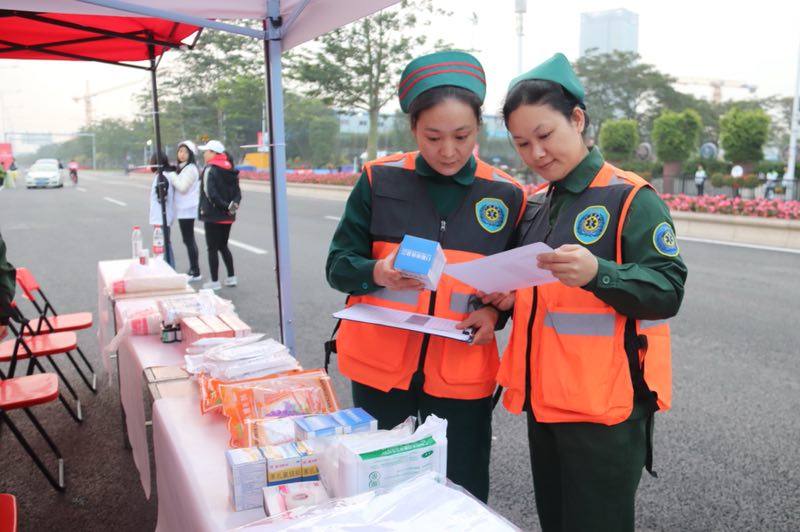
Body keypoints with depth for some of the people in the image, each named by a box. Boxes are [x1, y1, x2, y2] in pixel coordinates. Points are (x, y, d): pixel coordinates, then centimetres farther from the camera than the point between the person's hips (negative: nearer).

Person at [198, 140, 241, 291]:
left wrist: (225, 206, -16)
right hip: (228, 216, 7)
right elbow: (238, 192, 6)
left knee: (212, 248, 1)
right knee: (223, 246, 19)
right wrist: (233, 204, -8)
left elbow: (211, 194, -22)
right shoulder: (230, 170, 10)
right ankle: (231, 278, 19)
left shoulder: (210, 170, -13)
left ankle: (215, 281, 4)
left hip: (213, 215, -7)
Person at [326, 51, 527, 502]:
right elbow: (338, 265, -1)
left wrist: (494, 311, -9)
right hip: (381, 368, 0)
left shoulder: (506, 195, -1)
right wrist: (376, 274, -21)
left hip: (461, 376, 1)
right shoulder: (380, 180, -3)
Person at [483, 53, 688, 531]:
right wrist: (511, 297, 1)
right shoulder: (535, 204, 11)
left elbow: (668, 290, -17)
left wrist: (597, 273, -33)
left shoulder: (630, 198, -10)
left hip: (605, 405, -7)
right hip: (544, 399, 7)